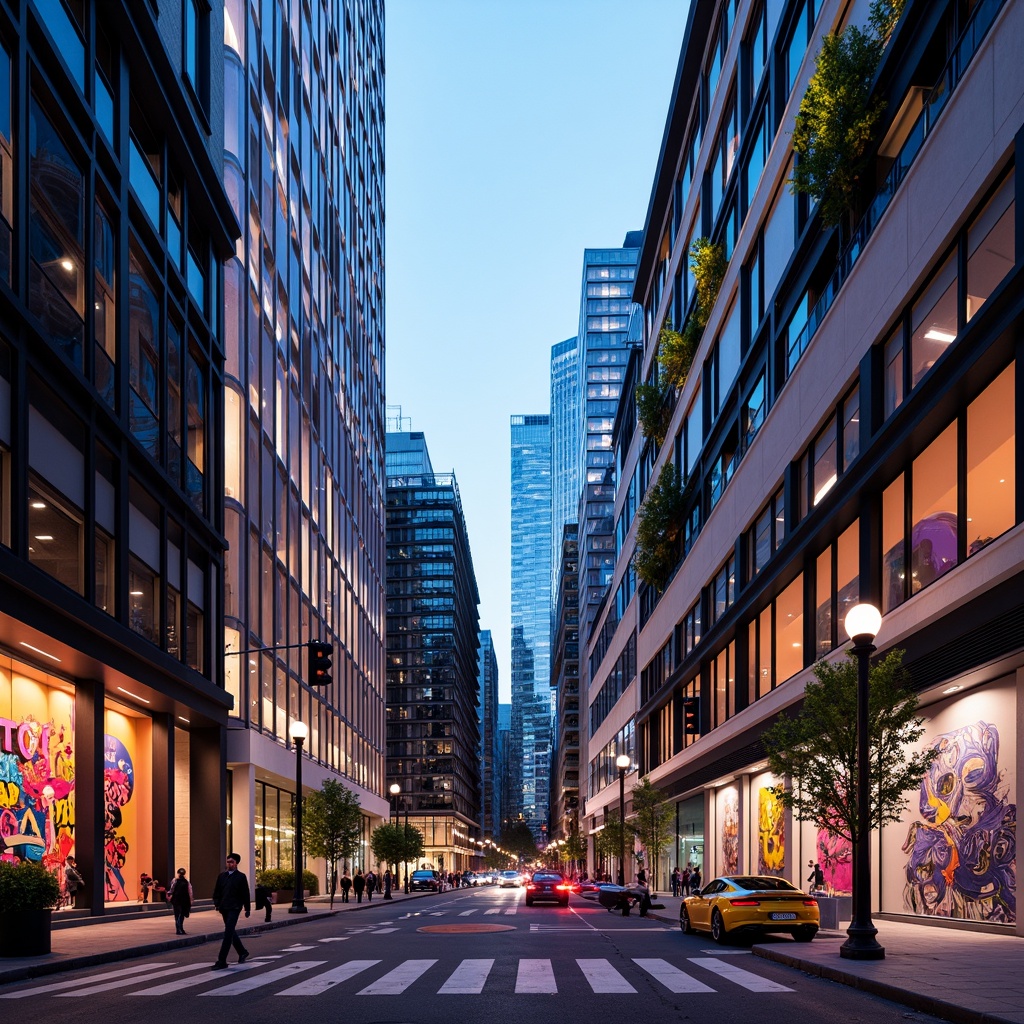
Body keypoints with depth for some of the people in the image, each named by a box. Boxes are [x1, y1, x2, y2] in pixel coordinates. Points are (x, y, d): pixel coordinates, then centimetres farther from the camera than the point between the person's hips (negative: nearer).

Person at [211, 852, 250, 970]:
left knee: (228, 933, -13)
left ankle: (222, 961, -16)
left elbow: (245, 894, 1)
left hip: (234, 908, -6)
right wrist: (217, 905, 1)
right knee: (230, 933, 16)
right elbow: (217, 892, 13)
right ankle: (242, 952, 36)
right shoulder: (222, 876, 10)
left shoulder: (241, 877, -2)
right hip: (224, 908, 6)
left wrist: (247, 909, 2)